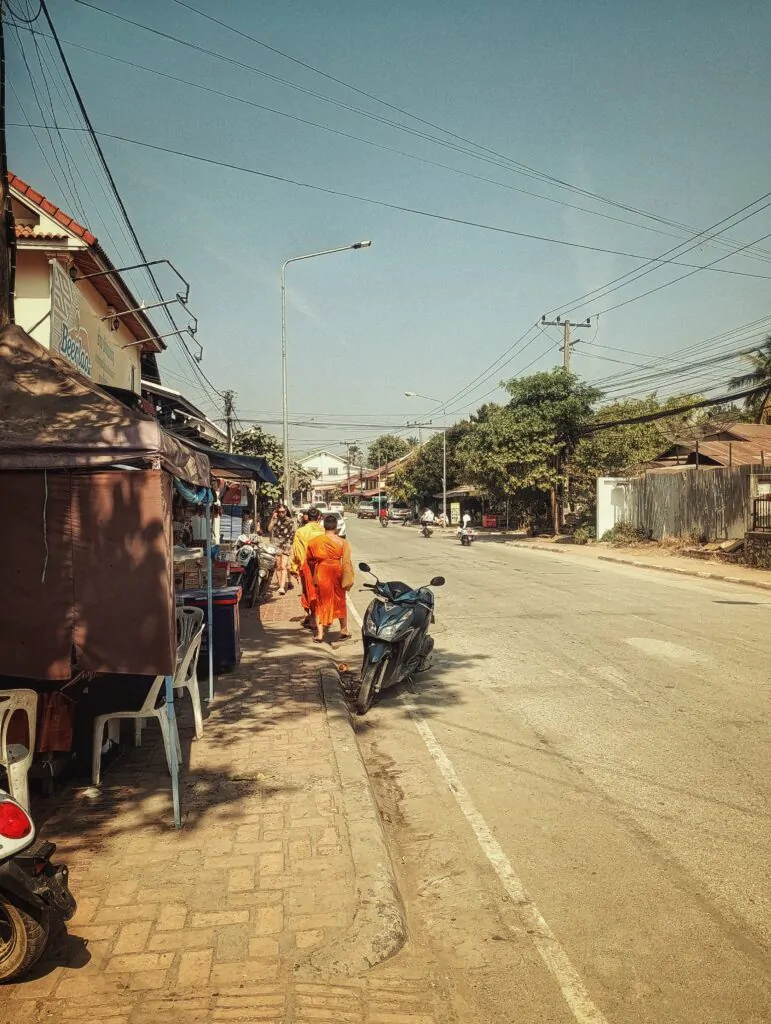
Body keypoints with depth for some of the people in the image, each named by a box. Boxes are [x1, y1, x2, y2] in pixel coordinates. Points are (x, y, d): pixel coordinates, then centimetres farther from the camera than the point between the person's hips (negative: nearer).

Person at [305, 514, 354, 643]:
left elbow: (309, 559, 4)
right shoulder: (342, 543, -9)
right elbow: (346, 563, -9)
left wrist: (313, 577, 18)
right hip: (337, 575, 0)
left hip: (320, 575, 0)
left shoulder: (314, 541, -5)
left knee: (320, 603, 10)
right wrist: (348, 579, -1)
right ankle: (344, 630, 28)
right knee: (340, 602, 17)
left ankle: (320, 633, 4)